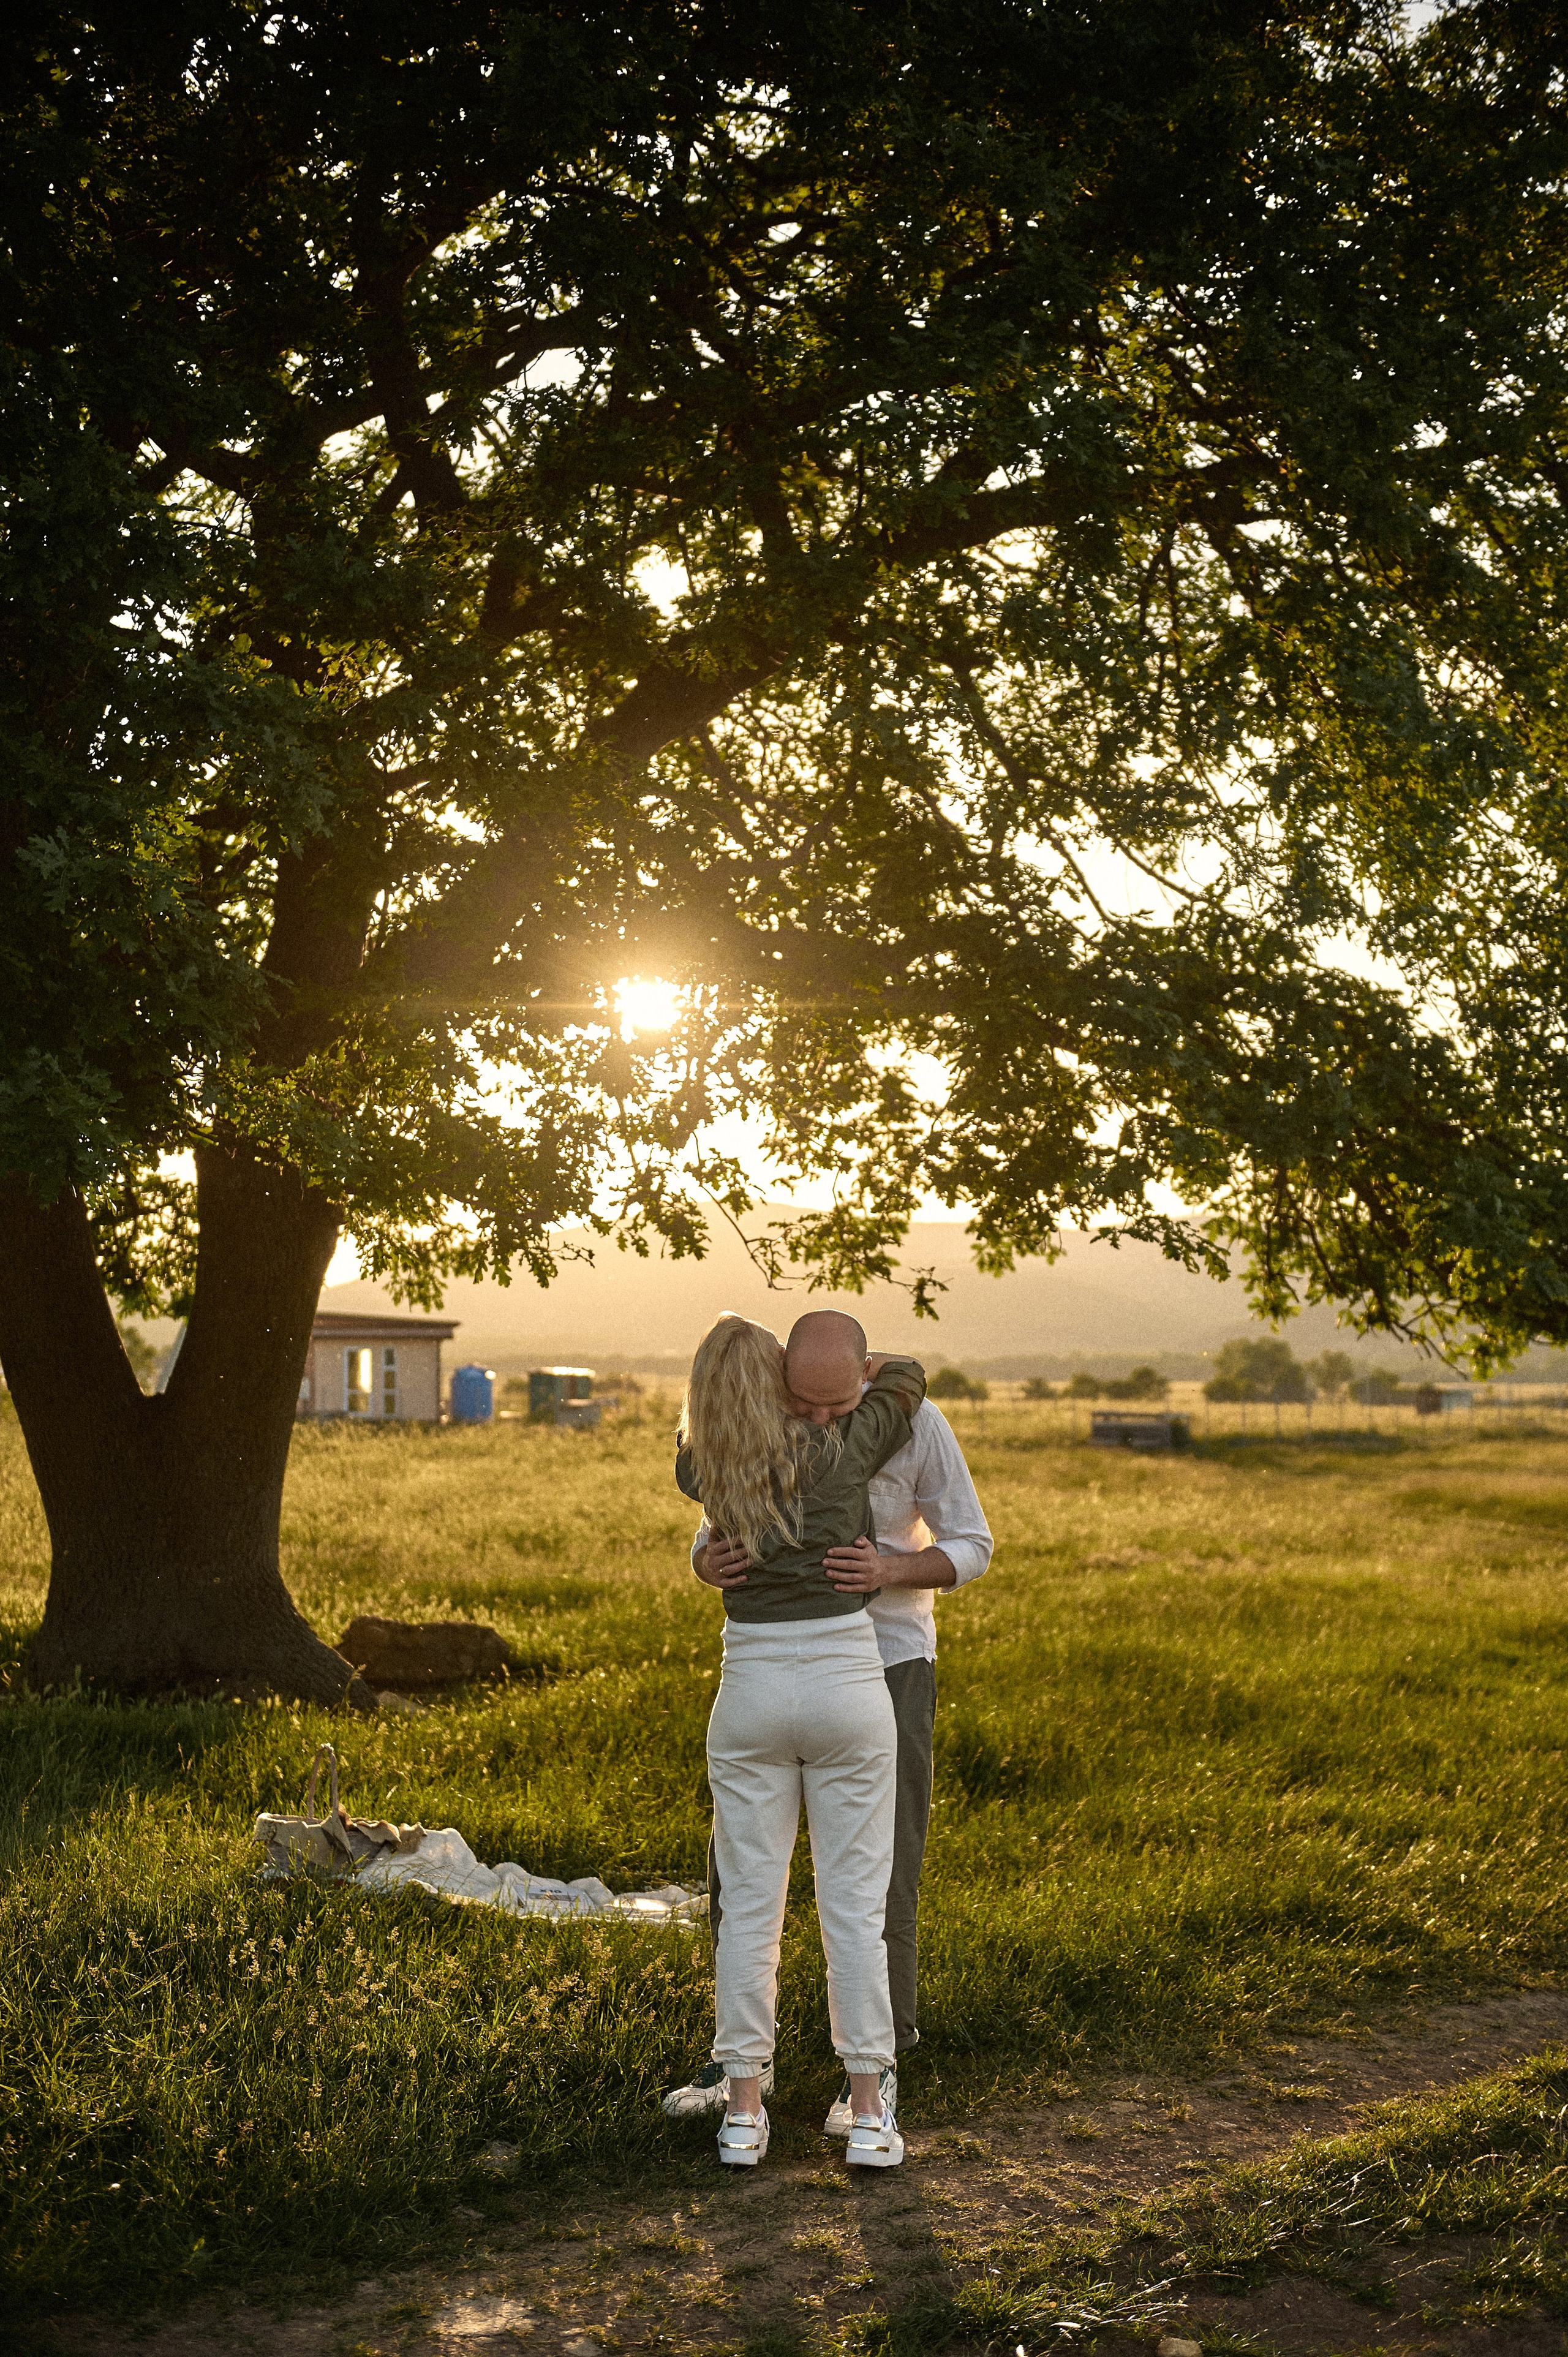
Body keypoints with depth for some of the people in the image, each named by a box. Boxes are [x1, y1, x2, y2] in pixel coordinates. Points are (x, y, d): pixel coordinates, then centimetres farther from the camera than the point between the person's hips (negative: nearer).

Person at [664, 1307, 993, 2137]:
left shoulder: (916, 1422, -19)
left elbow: (969, 1550, -10)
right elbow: (710, 1550, -5)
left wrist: (888, 1572, -33)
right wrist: (713, 1565, -33)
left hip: (888, 1668, -3)